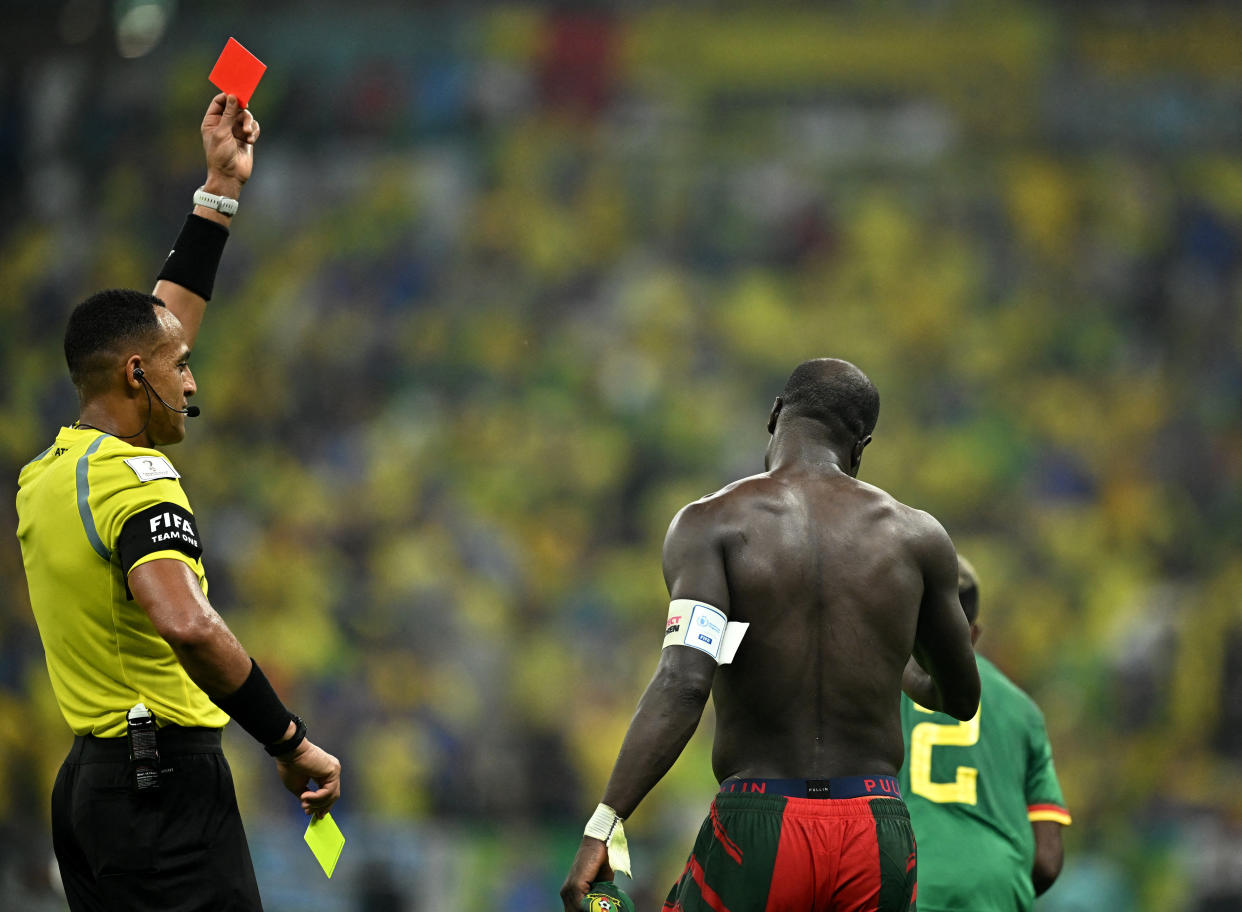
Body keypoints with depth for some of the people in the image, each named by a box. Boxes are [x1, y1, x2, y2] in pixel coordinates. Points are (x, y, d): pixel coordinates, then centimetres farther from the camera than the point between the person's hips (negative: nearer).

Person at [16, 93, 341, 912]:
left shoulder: (45, 476, 12)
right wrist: (292, 743, -24)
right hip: (167, 784, -10)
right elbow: (188, 626, -33)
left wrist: (220, 193, 29)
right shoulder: (134, 478, -16)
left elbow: (157, 324, 25)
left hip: (90, 777, 10)